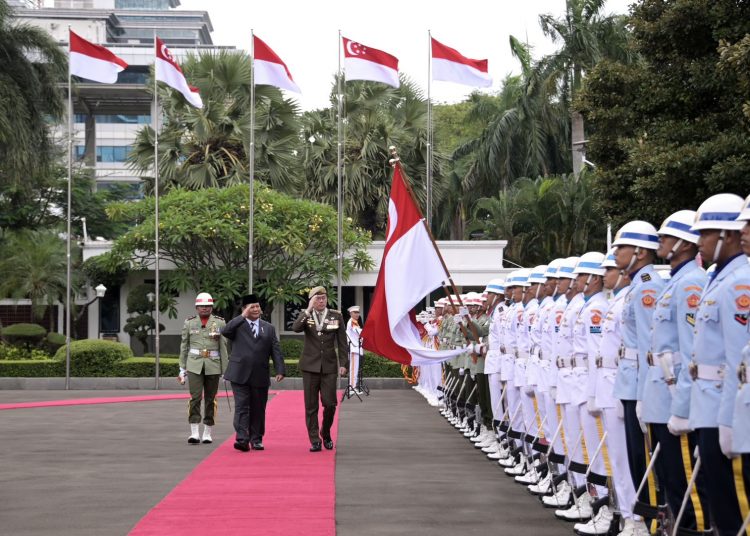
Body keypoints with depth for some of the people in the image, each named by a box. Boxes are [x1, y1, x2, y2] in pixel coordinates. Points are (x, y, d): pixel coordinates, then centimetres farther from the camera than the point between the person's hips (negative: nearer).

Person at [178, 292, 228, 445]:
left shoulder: (220, 322, 3)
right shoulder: (189, 323, 5)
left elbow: (224, 346, 3)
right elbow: (184, 346, 9)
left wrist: (225, 369, 0)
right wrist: (182, 369, 7)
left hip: (213, 365, 1)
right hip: (194, 365, -1)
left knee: (210, 399, 5)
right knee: (195, 397, -12)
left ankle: (207, 433, 14)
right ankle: (195, 433, -13)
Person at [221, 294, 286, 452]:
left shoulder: (269, 328, 13)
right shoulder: (237, 325, 6)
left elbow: (275, 351, 9)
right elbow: (225, 332, -16)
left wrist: (280, 370, -3)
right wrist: (243, 316, -12)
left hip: (260, 376, 3)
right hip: (240, 374, -2)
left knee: (258, 409, 7)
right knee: (242, 407, -8)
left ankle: (256, 439, 15)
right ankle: (242, 439, -13)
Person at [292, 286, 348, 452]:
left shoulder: (336, 316, 5)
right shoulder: (306, 315, 4)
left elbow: (342, 342, 5)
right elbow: (296, 328, -17)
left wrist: (344, 363, -1)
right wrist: (308, 310, -21)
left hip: (329, 366, 0)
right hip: (310, 366, 0)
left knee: (330, 404, -3)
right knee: (311, 406, 1)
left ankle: (325, 433, 22)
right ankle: (315, 441, 7)